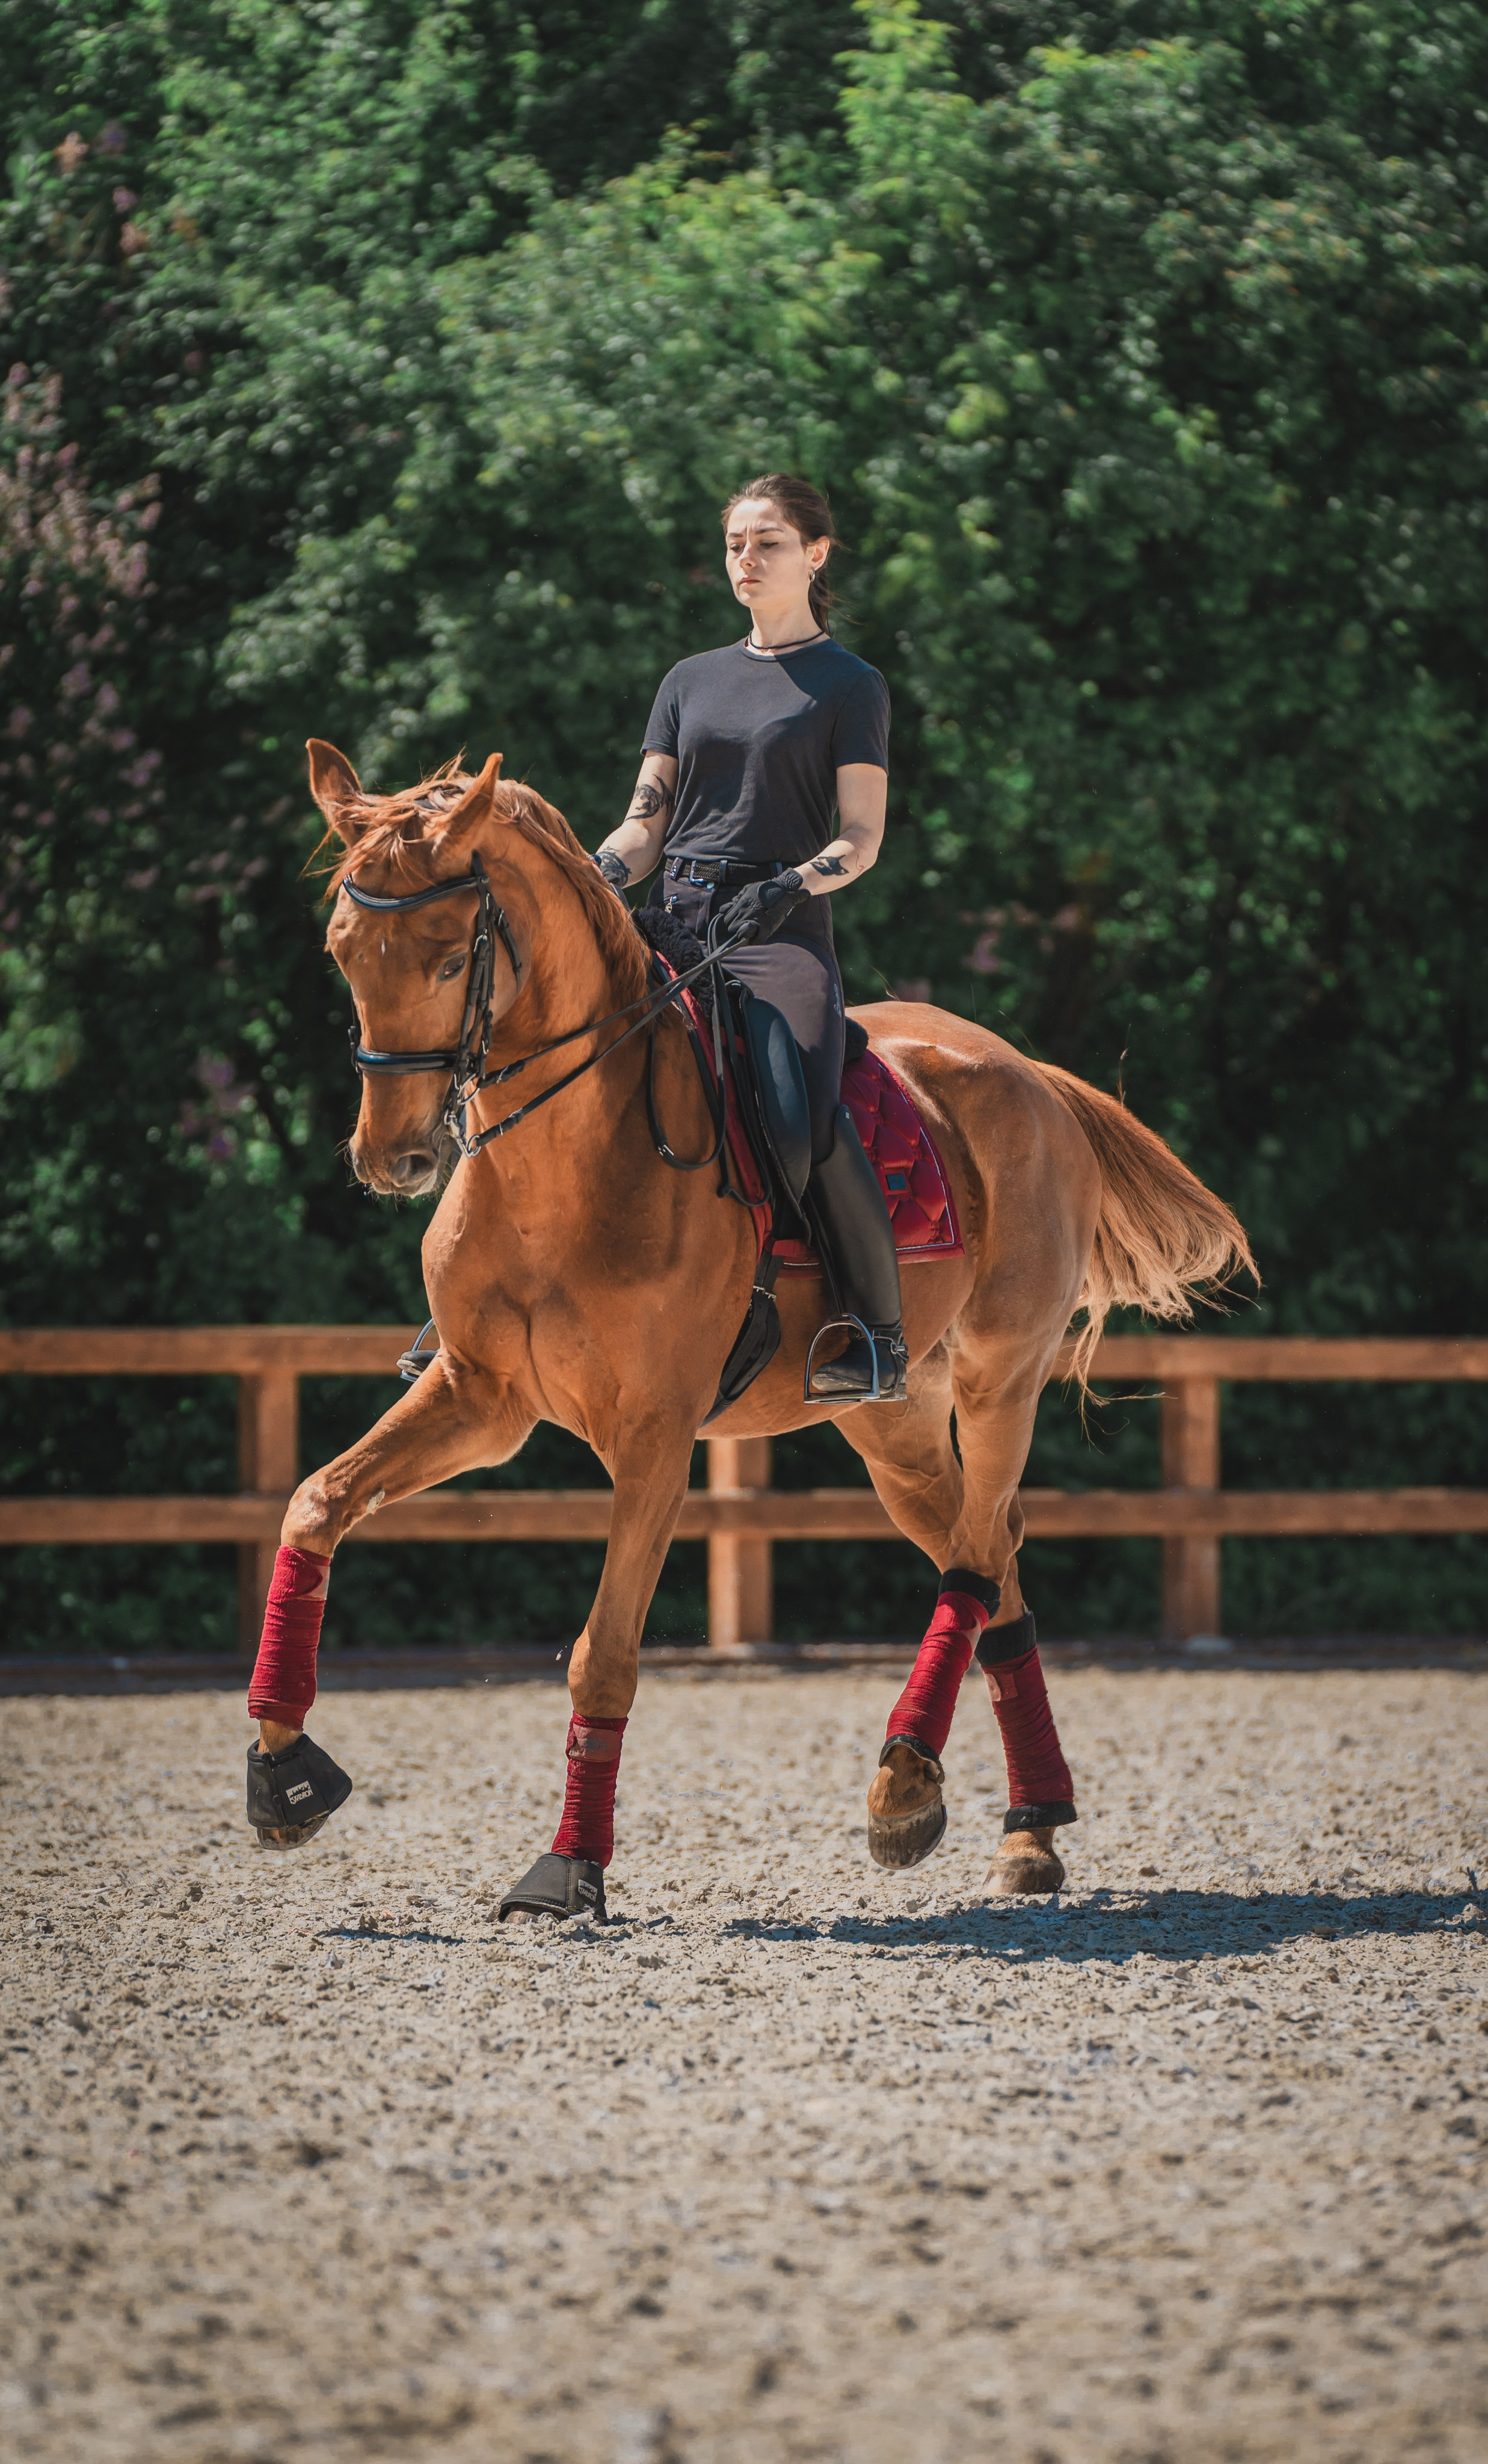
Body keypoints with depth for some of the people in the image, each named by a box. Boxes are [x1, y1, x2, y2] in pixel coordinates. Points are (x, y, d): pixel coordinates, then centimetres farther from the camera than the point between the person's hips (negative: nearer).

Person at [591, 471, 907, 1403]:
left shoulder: (850, 686, 8)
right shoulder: (692, 681, 21)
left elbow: (862, 838, 0)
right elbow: (647, 821, 18)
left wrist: (791, 885, -19)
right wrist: (603, 869, -4)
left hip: (783, 939, -5)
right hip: (674, 932, 5)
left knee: (808, 1112, -28)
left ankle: (881, 1338, -22)